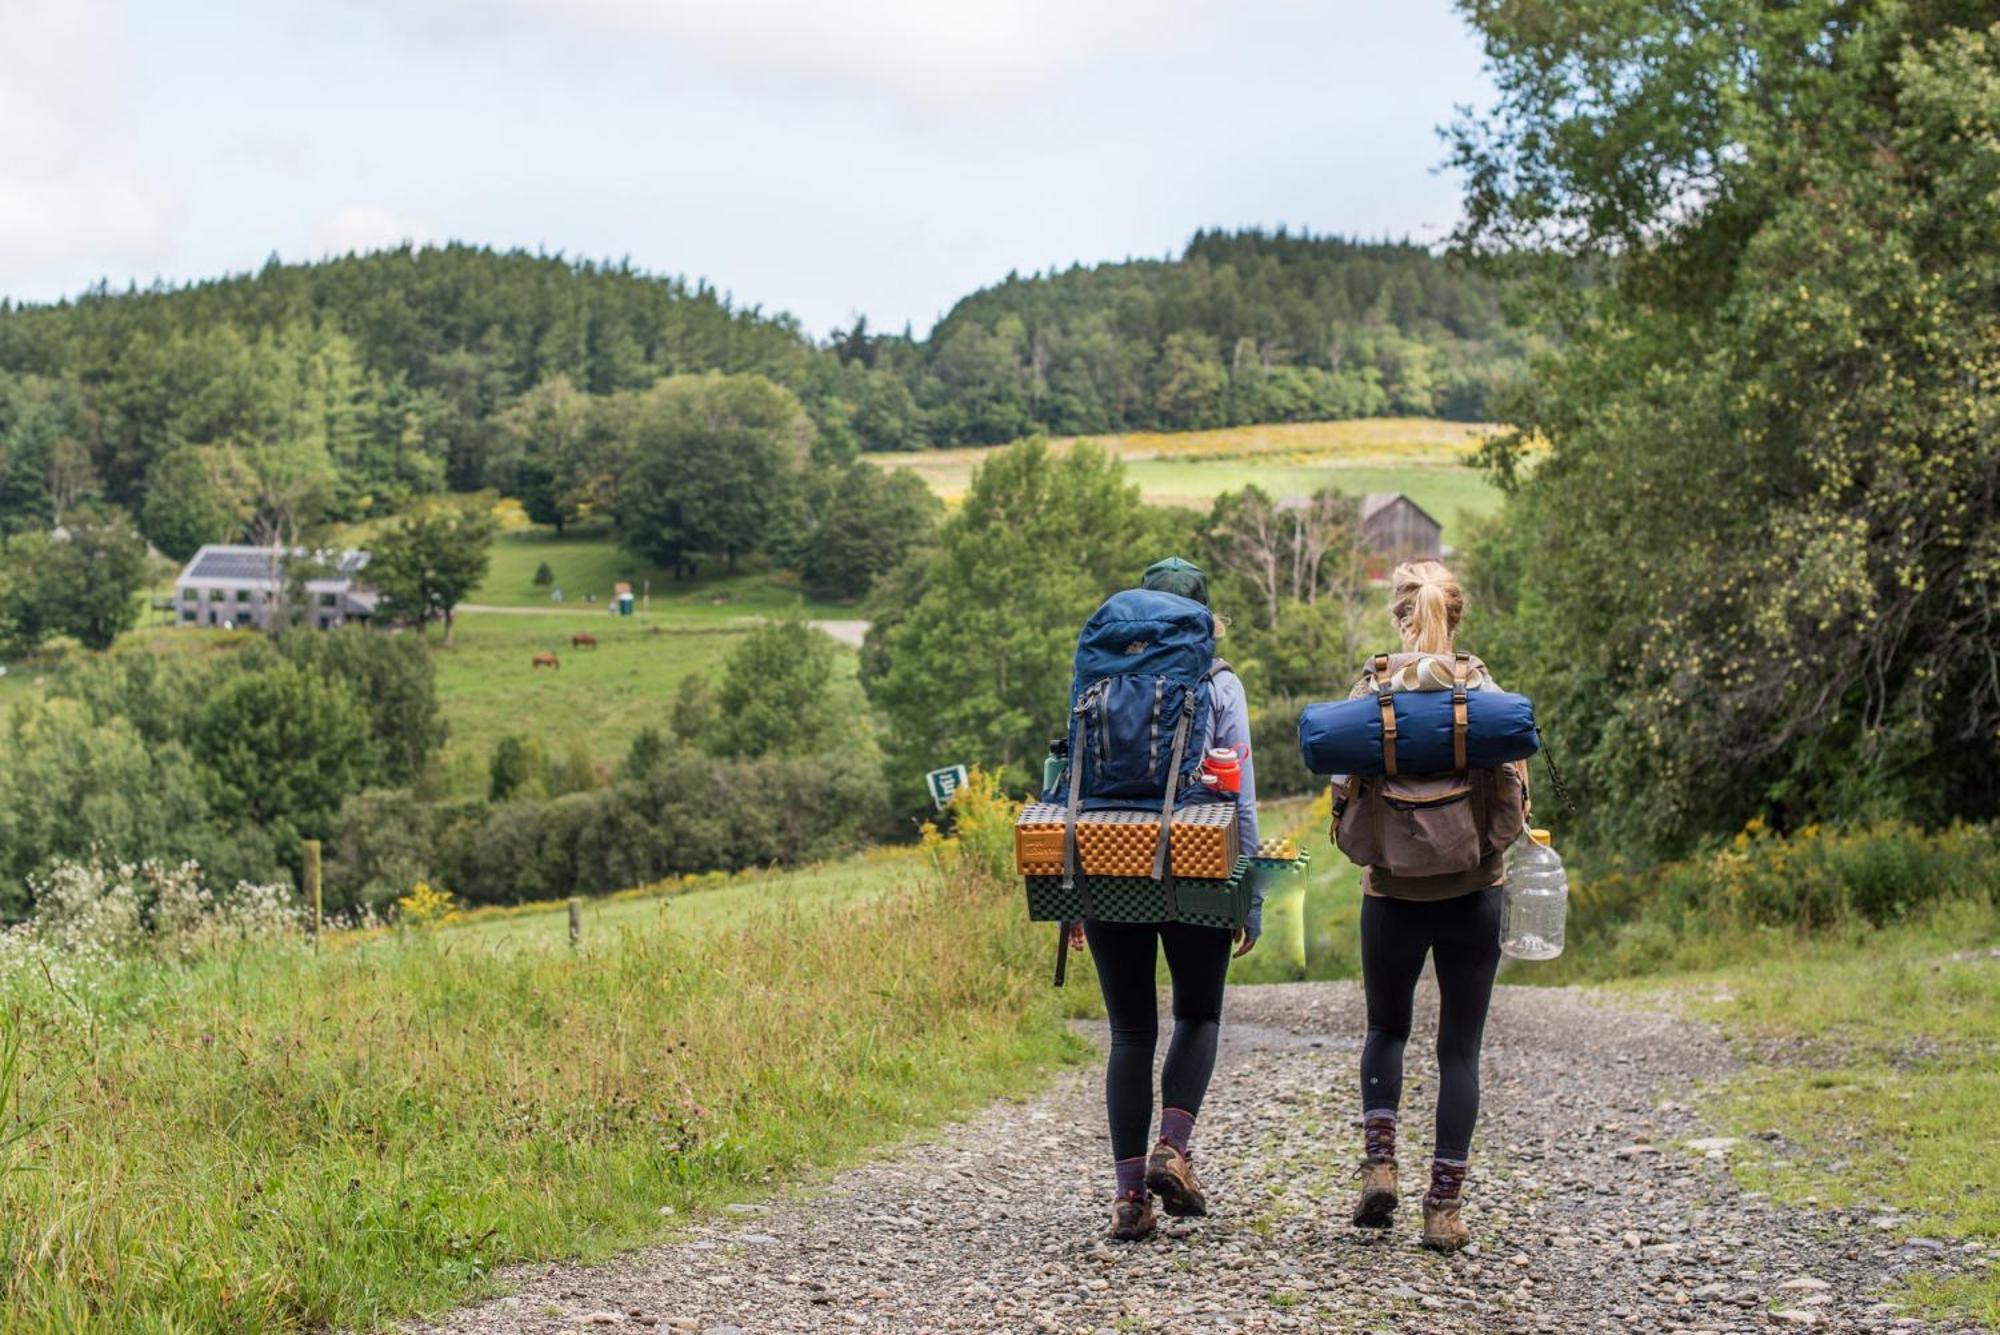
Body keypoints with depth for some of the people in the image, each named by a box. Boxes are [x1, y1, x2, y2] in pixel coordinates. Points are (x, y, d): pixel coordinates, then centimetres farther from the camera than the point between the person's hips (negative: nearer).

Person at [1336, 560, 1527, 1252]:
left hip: (1392, 895, 1)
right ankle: (1445, 1205, 2)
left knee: (1386, 1030, 21)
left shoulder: (1370, 691, -4)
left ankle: (1378, 1162, 3)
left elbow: (1344, 790, -4)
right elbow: (1513, 793, -3)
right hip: (1473, 892, 0)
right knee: (1460, 1050, 6)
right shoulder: (1486, 690, -4)